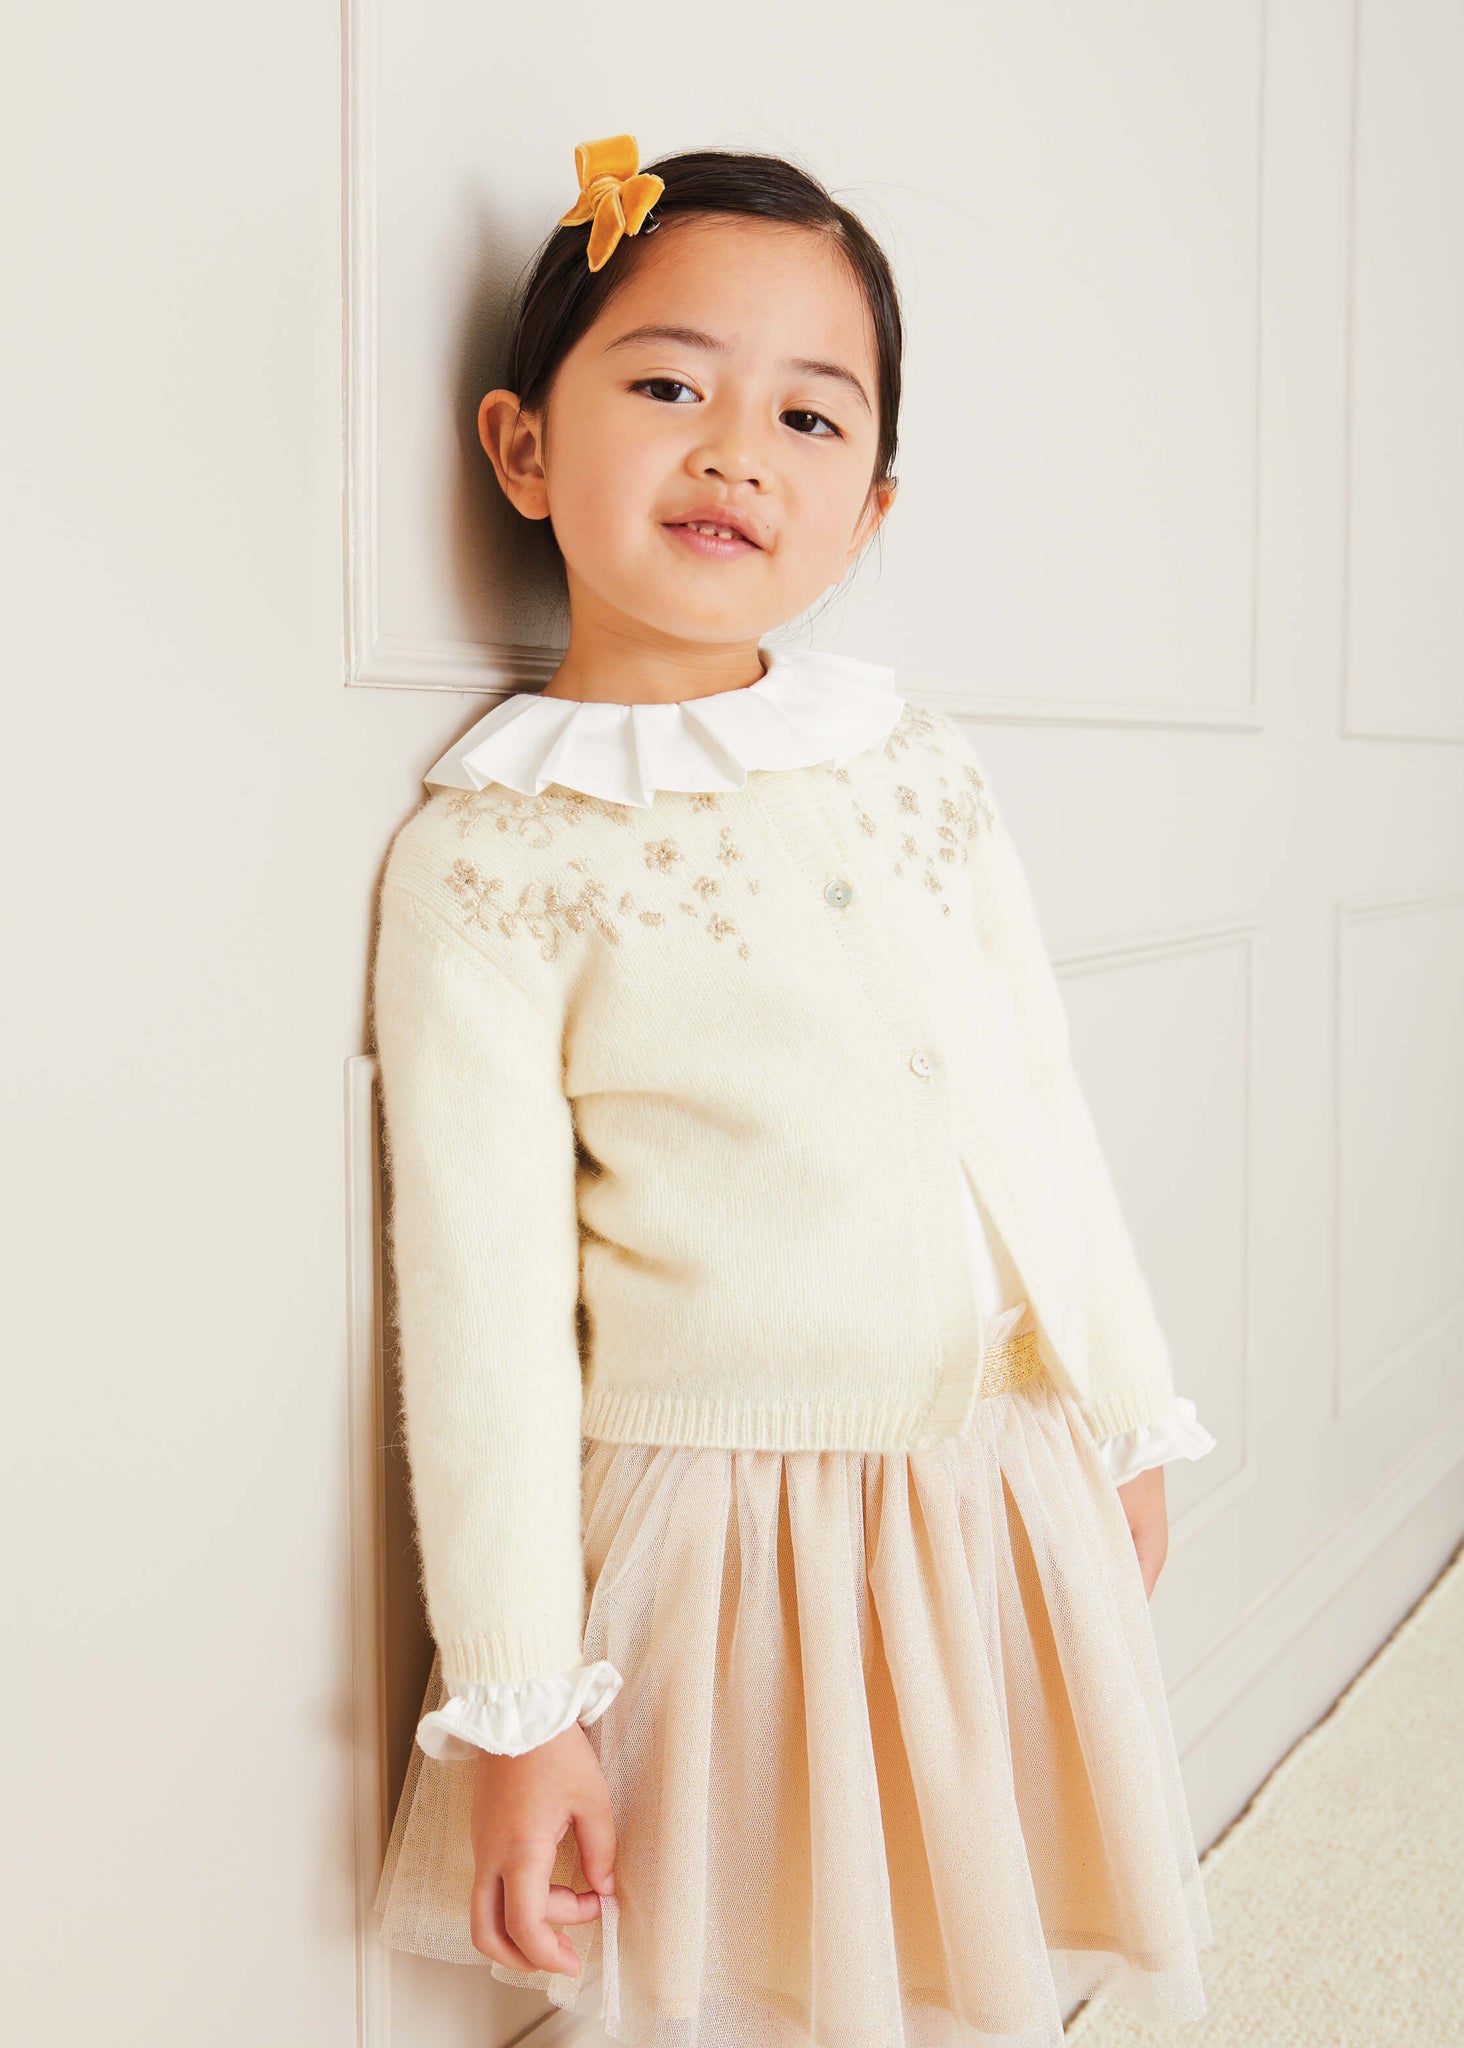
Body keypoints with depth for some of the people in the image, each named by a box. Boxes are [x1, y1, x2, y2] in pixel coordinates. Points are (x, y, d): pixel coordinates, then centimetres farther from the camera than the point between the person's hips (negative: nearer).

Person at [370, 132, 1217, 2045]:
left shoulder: (921, 762, 2)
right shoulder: (491, 852, -12)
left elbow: (1042, 1112, 9)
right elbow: (484, 1306, -13)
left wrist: (1125, 1417, 14)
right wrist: (519, 1705, -10)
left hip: (1001, 1498, 5)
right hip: (721, 1557, -4)